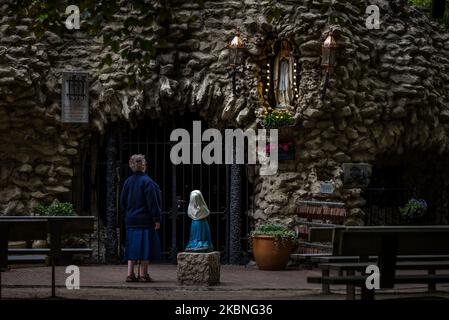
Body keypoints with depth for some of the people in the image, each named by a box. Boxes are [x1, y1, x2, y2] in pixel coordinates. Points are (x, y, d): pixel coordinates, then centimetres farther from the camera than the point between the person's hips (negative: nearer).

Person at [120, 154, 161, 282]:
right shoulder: (146, 181, -13)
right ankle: (143, 274, 2)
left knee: (133, 246, 9)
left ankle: (130, 273, 6)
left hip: (131, 221, 6)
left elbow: (123, 201, 10)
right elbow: (152, 202, -15)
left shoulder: (128, 181, 5)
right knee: (145, 246, 1)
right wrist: (157, 219, -11)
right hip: (145, 221, -6)